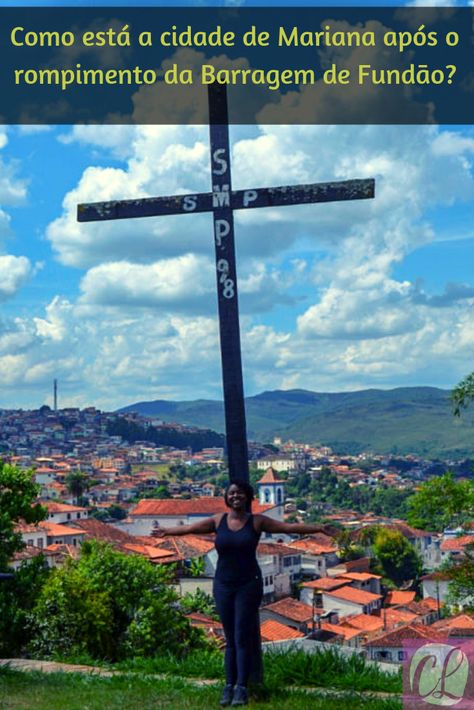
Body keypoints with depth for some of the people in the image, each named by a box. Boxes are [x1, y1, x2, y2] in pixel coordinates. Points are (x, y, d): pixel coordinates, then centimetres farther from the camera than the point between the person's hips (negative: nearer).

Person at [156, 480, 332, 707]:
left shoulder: (257, 521, -2)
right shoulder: (218, 520, 4)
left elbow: (289, 527, -5)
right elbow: (190, 528, 16)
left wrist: (318, 529, -11)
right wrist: (167, 531, 26)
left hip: (248, 585, -2)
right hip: (223, 586, 3)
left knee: (242, 637, -5)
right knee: (230, 638, 7)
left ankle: (241, 688, -3)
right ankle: (229, 686, 12)